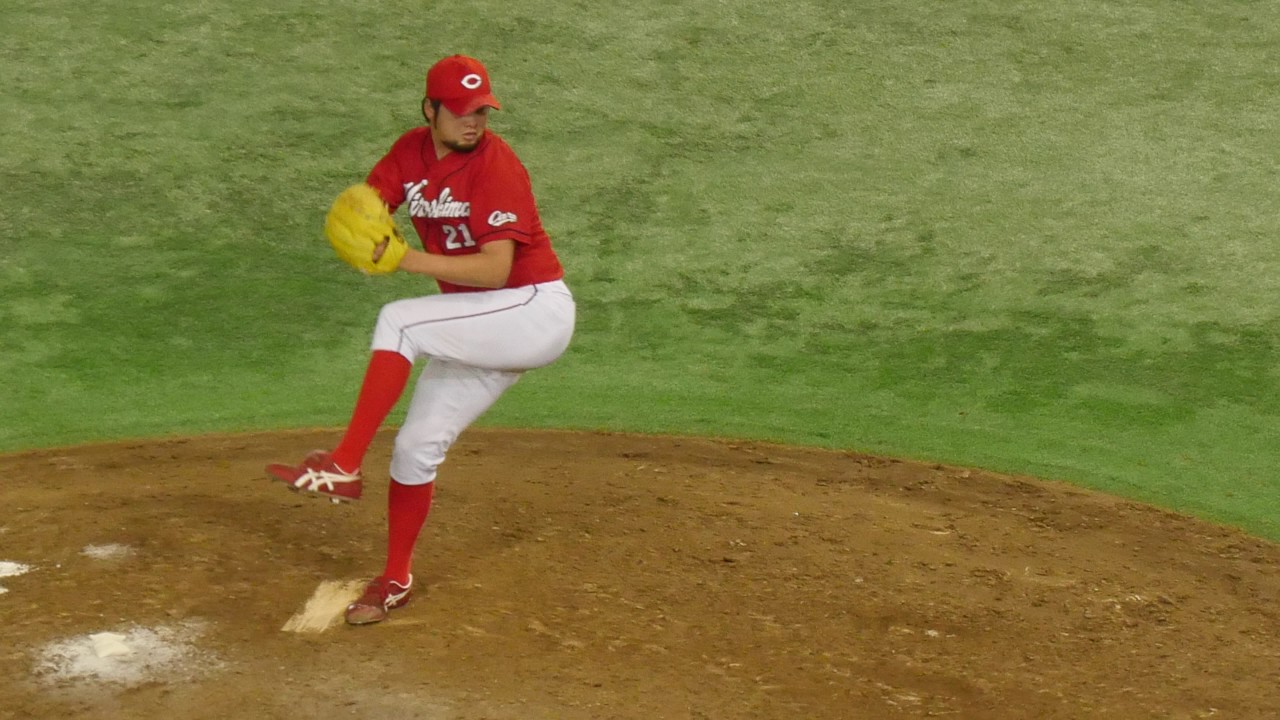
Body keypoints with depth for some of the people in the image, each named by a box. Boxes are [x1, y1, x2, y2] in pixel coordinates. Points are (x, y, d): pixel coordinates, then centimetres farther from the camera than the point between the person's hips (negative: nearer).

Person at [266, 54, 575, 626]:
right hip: (482, 327, 8)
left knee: (398, 321, -26)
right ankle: (396, 579, 24)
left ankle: (343, 466, -23)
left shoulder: (495, 164, -19)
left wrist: (409, 260, -33)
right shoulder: (410, 153, 2)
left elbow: (495, 269, -27)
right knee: (417, 445, 7)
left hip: (538, 311, -7)